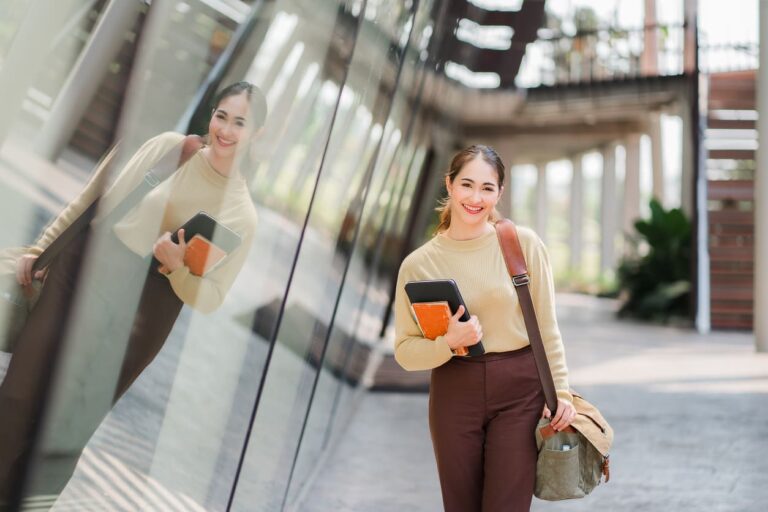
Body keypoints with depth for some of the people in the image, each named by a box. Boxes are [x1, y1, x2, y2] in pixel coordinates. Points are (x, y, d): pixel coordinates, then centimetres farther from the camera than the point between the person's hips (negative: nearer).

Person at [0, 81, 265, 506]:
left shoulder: (243, 216, -5)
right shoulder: (168, 145, -1)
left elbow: (209, 297, -2)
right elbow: (93, 198, 8)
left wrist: (175, 268, -21)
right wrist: (42, 245, 10)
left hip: (135, 319, -2)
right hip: (78, 274, 2)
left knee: (67, 428, 4)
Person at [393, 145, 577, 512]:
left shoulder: (524, 244, -4)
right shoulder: (418, 264, -2)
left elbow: (546, 328, 2)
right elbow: (405, 350, -1)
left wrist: (560, 392, -2)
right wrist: (449, 343, -18)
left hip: (520, 389, -1)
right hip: (455, 394, 1)